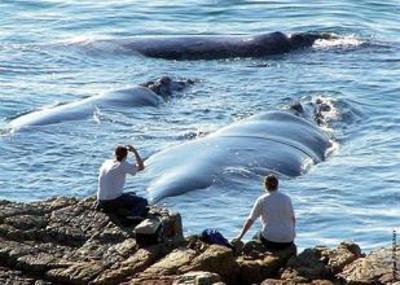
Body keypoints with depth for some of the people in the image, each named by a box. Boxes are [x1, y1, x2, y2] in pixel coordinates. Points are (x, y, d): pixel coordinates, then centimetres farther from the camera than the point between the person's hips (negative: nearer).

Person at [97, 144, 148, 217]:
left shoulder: (106, 163, 7)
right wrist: (135, 151, 1)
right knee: (143, 201, 0)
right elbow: (141, 167, -5)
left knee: (132, 194, 29)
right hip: (113, 201, -8)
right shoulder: (123, 165, -15)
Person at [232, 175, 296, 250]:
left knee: (259, 235, 31)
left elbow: (250, 220, 1)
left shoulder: (261, 200, -2)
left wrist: (240, 236, 11)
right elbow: (293, 219, 10)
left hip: (271, 240, -2)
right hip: (288, 241, 2)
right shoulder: (286, 198, 2)